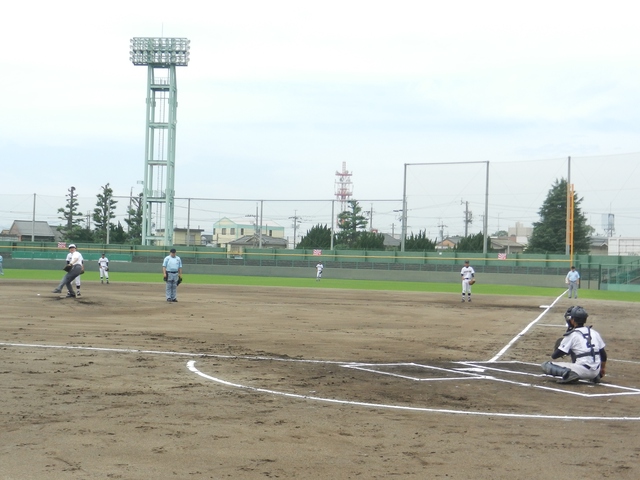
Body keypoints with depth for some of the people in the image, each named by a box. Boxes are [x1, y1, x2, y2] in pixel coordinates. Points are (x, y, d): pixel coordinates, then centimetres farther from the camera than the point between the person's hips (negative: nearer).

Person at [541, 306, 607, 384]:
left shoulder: (571, 335, -4)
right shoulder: (594, 332, 12)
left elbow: (554, 356, -2)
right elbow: (603, 355, 18)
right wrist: (602, 370, 33)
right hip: (595, 371, 6)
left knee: (545, 365, -2)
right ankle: (595, 375, 15)